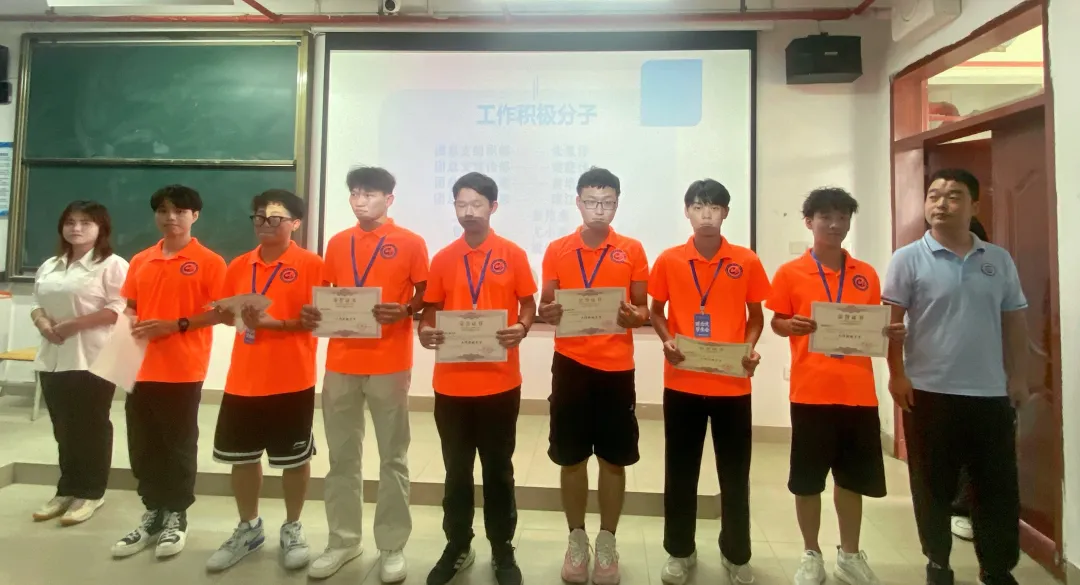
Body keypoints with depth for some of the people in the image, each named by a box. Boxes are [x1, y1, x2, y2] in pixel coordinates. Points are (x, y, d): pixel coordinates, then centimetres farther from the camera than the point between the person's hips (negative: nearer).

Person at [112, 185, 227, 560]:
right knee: (142, 445, 12)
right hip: (141, 368, 6)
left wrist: (174, 325, -17)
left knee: (179, 445, 5)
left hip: (184, 370, -5)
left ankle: (176, 517, 19)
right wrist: (133, 324, -3)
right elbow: (130, 306, 18)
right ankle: (153, 514, 26)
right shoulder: (140, 260, 12)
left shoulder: (208, 261, -5)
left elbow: (221, 311, -10)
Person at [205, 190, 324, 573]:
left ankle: (292, 529, 28)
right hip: (243, 379, 6)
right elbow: (225, 314, 17)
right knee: (242, 456, 15)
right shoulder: (239, 266, 10)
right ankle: (248, 528, 35)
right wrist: (238, 315, -5)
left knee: (294, 458, 8)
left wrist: (273, 322, -21)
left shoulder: (310, 264, -7)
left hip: (292, 380, -5)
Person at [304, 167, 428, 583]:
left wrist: (404, 311, -18)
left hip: (390, 364, -4)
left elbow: (426, 295, 1)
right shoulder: (337, 244, 12)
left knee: (393, 457, 5)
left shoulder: (410, 243, -1)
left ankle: (392, 546, 17)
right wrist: (316, 312, -4)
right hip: (341, 362, 4)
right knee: (342, 457, 12)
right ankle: (343, 540, 27)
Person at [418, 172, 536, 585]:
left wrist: (521, 328, -17)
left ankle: (502, 551, 26)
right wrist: (426, 331, -10)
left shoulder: (513, 255, 0)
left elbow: (528, 305, 4)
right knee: (456, 470, 14)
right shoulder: (443, 259, 6)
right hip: (451, 383, 2)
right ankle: (457, 547, 31)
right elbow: (431, 309, 11)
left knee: (498, 469, 11)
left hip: (500, 381, -2)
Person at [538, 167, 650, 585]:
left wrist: (634, 317, -17)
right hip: (570, 364, 1)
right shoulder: (557, 250, 4)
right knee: (571, 457, 8)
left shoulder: (632, 250, 2)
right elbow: (545, 306, 8)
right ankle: (576, 539, 27)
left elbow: (643, 309, 5)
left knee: (614, 458, 8)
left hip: (616, 366, 0)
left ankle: (607, 541, 27)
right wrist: (548, 313, -15)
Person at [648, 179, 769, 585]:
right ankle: (680, 551, 29)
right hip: (682, 382, 0)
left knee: (735, 473, 12)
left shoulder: (746, 261, -1)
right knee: (680, 471, 11)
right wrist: (667, 341, -10)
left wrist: (749, 348, -9)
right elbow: (656, 312, 8)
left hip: (733, 383, 0)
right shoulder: (668, 260, -1)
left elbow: (756, 315, 8)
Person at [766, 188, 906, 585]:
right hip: (811, 391, -3)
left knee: (853, 477, 13)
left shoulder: (867, 275, 9)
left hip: (858, 391, 3)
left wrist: (891, 332, -6)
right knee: (807, 478, 6)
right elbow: (777, 323, 2)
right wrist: (793, 326, -19)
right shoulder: (790, 273, -1)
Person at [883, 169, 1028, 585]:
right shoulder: (909, 259, -4)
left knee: (999, 488, 12)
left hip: (991, 394, 4)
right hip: (930, 392, -3)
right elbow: (892, 321, -6)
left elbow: (1014, 322, 11)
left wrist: (1017, 377, 7)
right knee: (933, 487, 8)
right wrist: (897, 375, -12)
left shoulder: (999, 260, 7)